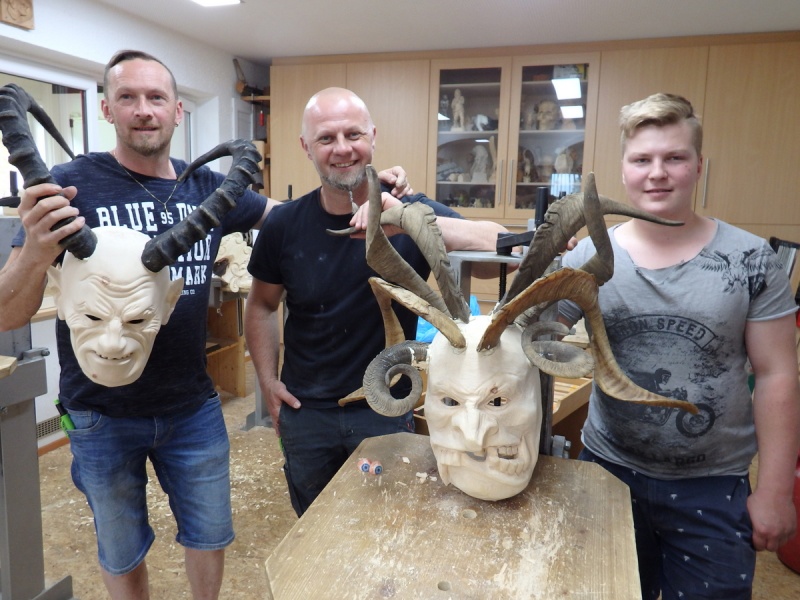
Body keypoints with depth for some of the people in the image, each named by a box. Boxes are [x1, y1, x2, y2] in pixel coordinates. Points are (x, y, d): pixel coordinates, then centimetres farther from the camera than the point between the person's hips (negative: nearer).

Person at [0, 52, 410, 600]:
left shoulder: (209, 187, -3)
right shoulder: (73, 185, -13)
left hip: (194, 408, 3)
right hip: (103, 416, -2)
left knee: (210, 537, 21)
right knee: (122, 554, 20)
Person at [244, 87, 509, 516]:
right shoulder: (284, 224, -8)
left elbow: (504, 251, -30)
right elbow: (262, 305, 7)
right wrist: (268, 380, 0)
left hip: (385, 411, -2)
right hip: (305, 412, 3)